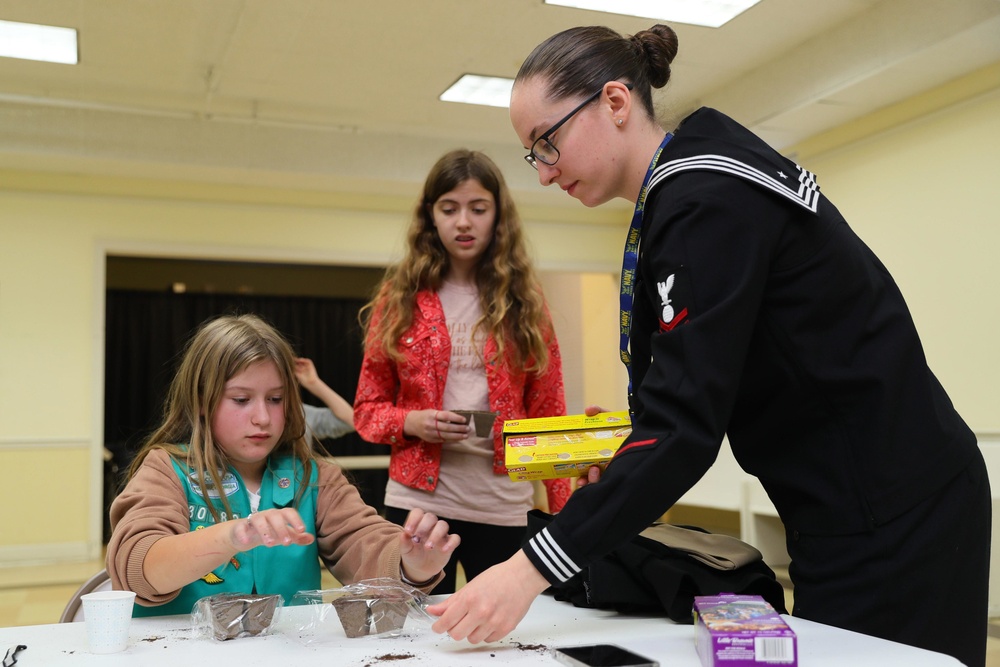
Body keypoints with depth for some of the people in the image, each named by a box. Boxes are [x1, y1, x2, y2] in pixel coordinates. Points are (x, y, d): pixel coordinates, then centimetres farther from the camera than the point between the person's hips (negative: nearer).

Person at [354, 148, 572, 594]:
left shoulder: (525, 304, 5)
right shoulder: (399, 299, 4)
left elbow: (548, 414, 5)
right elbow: (367, 407, 9)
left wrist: (564, 509, -1)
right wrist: (412, 422, -12)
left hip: (504, 507, 1)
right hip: (417, 499, 0)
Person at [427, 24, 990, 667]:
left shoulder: (710, 199, -21)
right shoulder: (674, 198, 9)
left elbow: (686, 421, -27)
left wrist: (531, 570, -26)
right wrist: (624, 451, -1)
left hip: (892, 514, -9)